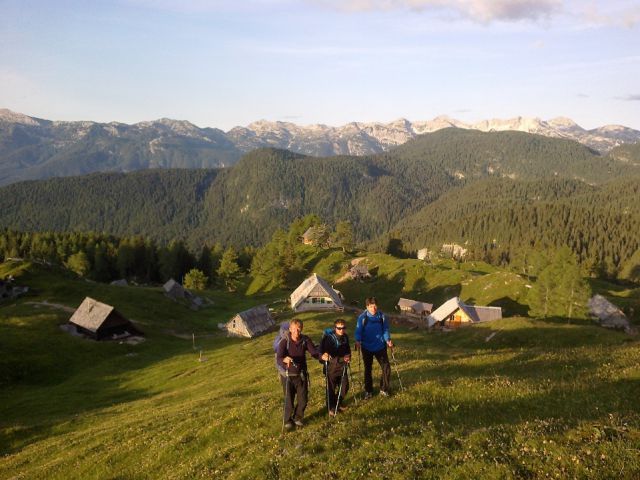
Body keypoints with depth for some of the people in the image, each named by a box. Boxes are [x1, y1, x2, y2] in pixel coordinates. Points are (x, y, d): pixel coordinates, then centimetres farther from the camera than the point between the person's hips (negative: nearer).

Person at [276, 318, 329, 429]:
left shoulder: (305, 340, -9)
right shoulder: (284, 342, -19)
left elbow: (314, 351, -18)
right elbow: (278, 358, -29)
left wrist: (322, 356, -41)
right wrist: (284, 359, -53)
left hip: (301, 375, 3)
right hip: (288, 376, -3)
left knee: (303, 399, 11)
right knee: (289, 400, 5)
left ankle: (298, 417, 38)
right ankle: (288, 421, 31)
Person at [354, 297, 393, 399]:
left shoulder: (382, 316, -5)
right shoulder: (362, 317, -12)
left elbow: (385, 329, 4)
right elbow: (358, 331, -10)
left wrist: (388, 340, -9)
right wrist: (358, 341, -25)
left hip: (380, 346, 2)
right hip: (367, 347, -1)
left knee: (386, 367, -1)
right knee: (368, 369, 10)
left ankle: (384, 389, 18)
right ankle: (368, 391, 24)